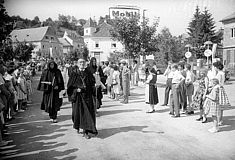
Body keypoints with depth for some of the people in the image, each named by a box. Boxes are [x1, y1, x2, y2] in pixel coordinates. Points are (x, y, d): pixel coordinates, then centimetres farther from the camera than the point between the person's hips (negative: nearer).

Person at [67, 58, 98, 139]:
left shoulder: (89, 73, 5)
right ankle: (78, 127, 33)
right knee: (78, 113, 7)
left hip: (87, 96, 1)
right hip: (78, 97, 0)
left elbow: (93, 84, 12)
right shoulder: (74, 74, 2)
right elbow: (70, 87, 0)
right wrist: (76, 90, -15)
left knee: (88, 113, -3)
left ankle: (86, 131, 5)